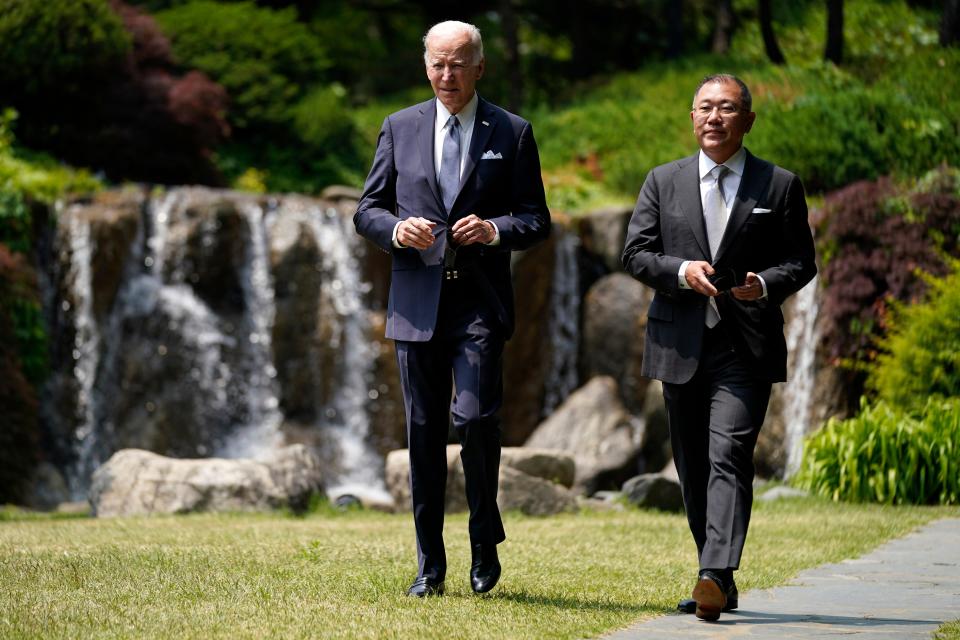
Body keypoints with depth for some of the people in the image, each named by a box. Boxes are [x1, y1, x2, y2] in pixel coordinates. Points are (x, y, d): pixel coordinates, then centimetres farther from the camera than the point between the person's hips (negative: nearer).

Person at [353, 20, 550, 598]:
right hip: (417, 301, 2)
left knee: (476, 418, -16)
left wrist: (495, 229, -16)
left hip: (480, 303, -2)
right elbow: (367, 209, 12)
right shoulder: (401, 128, 11)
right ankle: (430, 566, 11)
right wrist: (396, 229, -10)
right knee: (424, 431, 4)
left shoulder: (512, 133, 6)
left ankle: (486, 543, 6)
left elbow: (537, 221, 4)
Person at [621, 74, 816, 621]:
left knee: (729, 457, -18)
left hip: (746, 347, -3)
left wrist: (766, 284, -15)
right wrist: (681, 271, -13)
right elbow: (636, 253, 6)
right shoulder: (663, 182, 11)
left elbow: (802, 261, 5)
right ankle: (722, 583, 19)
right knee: (693, 467, 8)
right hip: (681, 345, 3)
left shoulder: (780, 186, 5)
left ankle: (717, 575, -28)